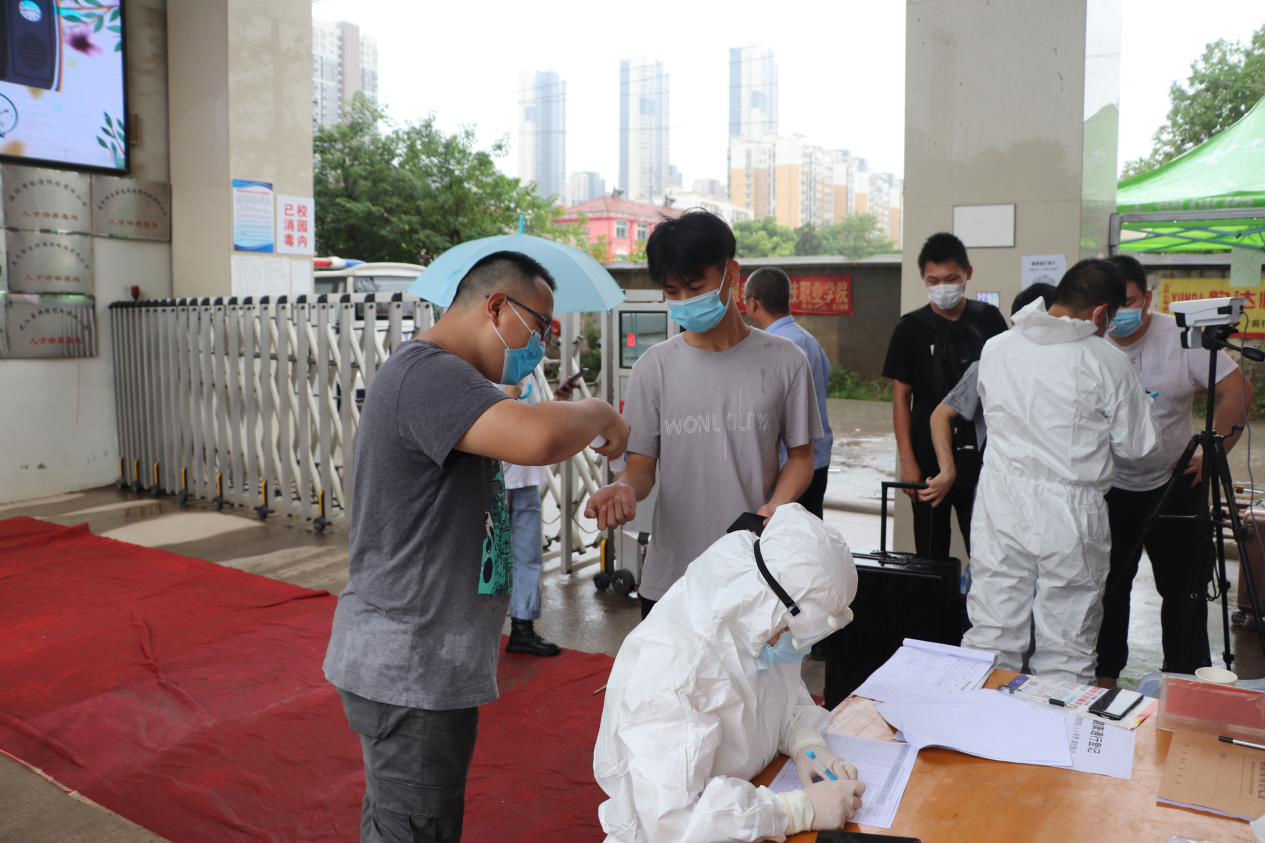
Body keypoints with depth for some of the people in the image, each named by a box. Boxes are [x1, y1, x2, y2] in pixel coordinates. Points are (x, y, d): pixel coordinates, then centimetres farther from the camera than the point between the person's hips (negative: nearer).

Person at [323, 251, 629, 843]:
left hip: (419, 662, 10)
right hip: (409, 672, -10)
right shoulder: (428, 372, -21)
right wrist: (600, 414, -18)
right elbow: (538, 438, -35)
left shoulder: (435, 374, 15)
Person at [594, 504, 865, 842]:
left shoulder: (750, 623, -9)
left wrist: (806, 745, -13)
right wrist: (804, 809, -30)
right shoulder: (670, 667, -30)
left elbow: (788, 699, 7)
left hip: (750, 802, 6)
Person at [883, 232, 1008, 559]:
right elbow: (901, 397, 0)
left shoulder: (989, 320, 2)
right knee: (931, 554, 9)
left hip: (980, 458, 0)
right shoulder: (911, 328, 0)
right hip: (929, 460, 0)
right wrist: (907, 460, -6)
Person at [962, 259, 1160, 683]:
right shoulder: (1107, 363, -10)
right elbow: (1136, 446, -2)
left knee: (991, 635, 12)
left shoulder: (995, 349, 0)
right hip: (1070, 509, -3)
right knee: (1066, 648, 11)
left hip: (1000, 505, 3)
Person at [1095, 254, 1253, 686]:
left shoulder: (1182, 337, -10)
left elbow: (1238, 391, -6)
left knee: (1185, 589, 7)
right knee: (1108, 586, 10)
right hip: (1109, 487, 1)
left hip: (1174, 485, -1)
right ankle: (1105, 675, 25)